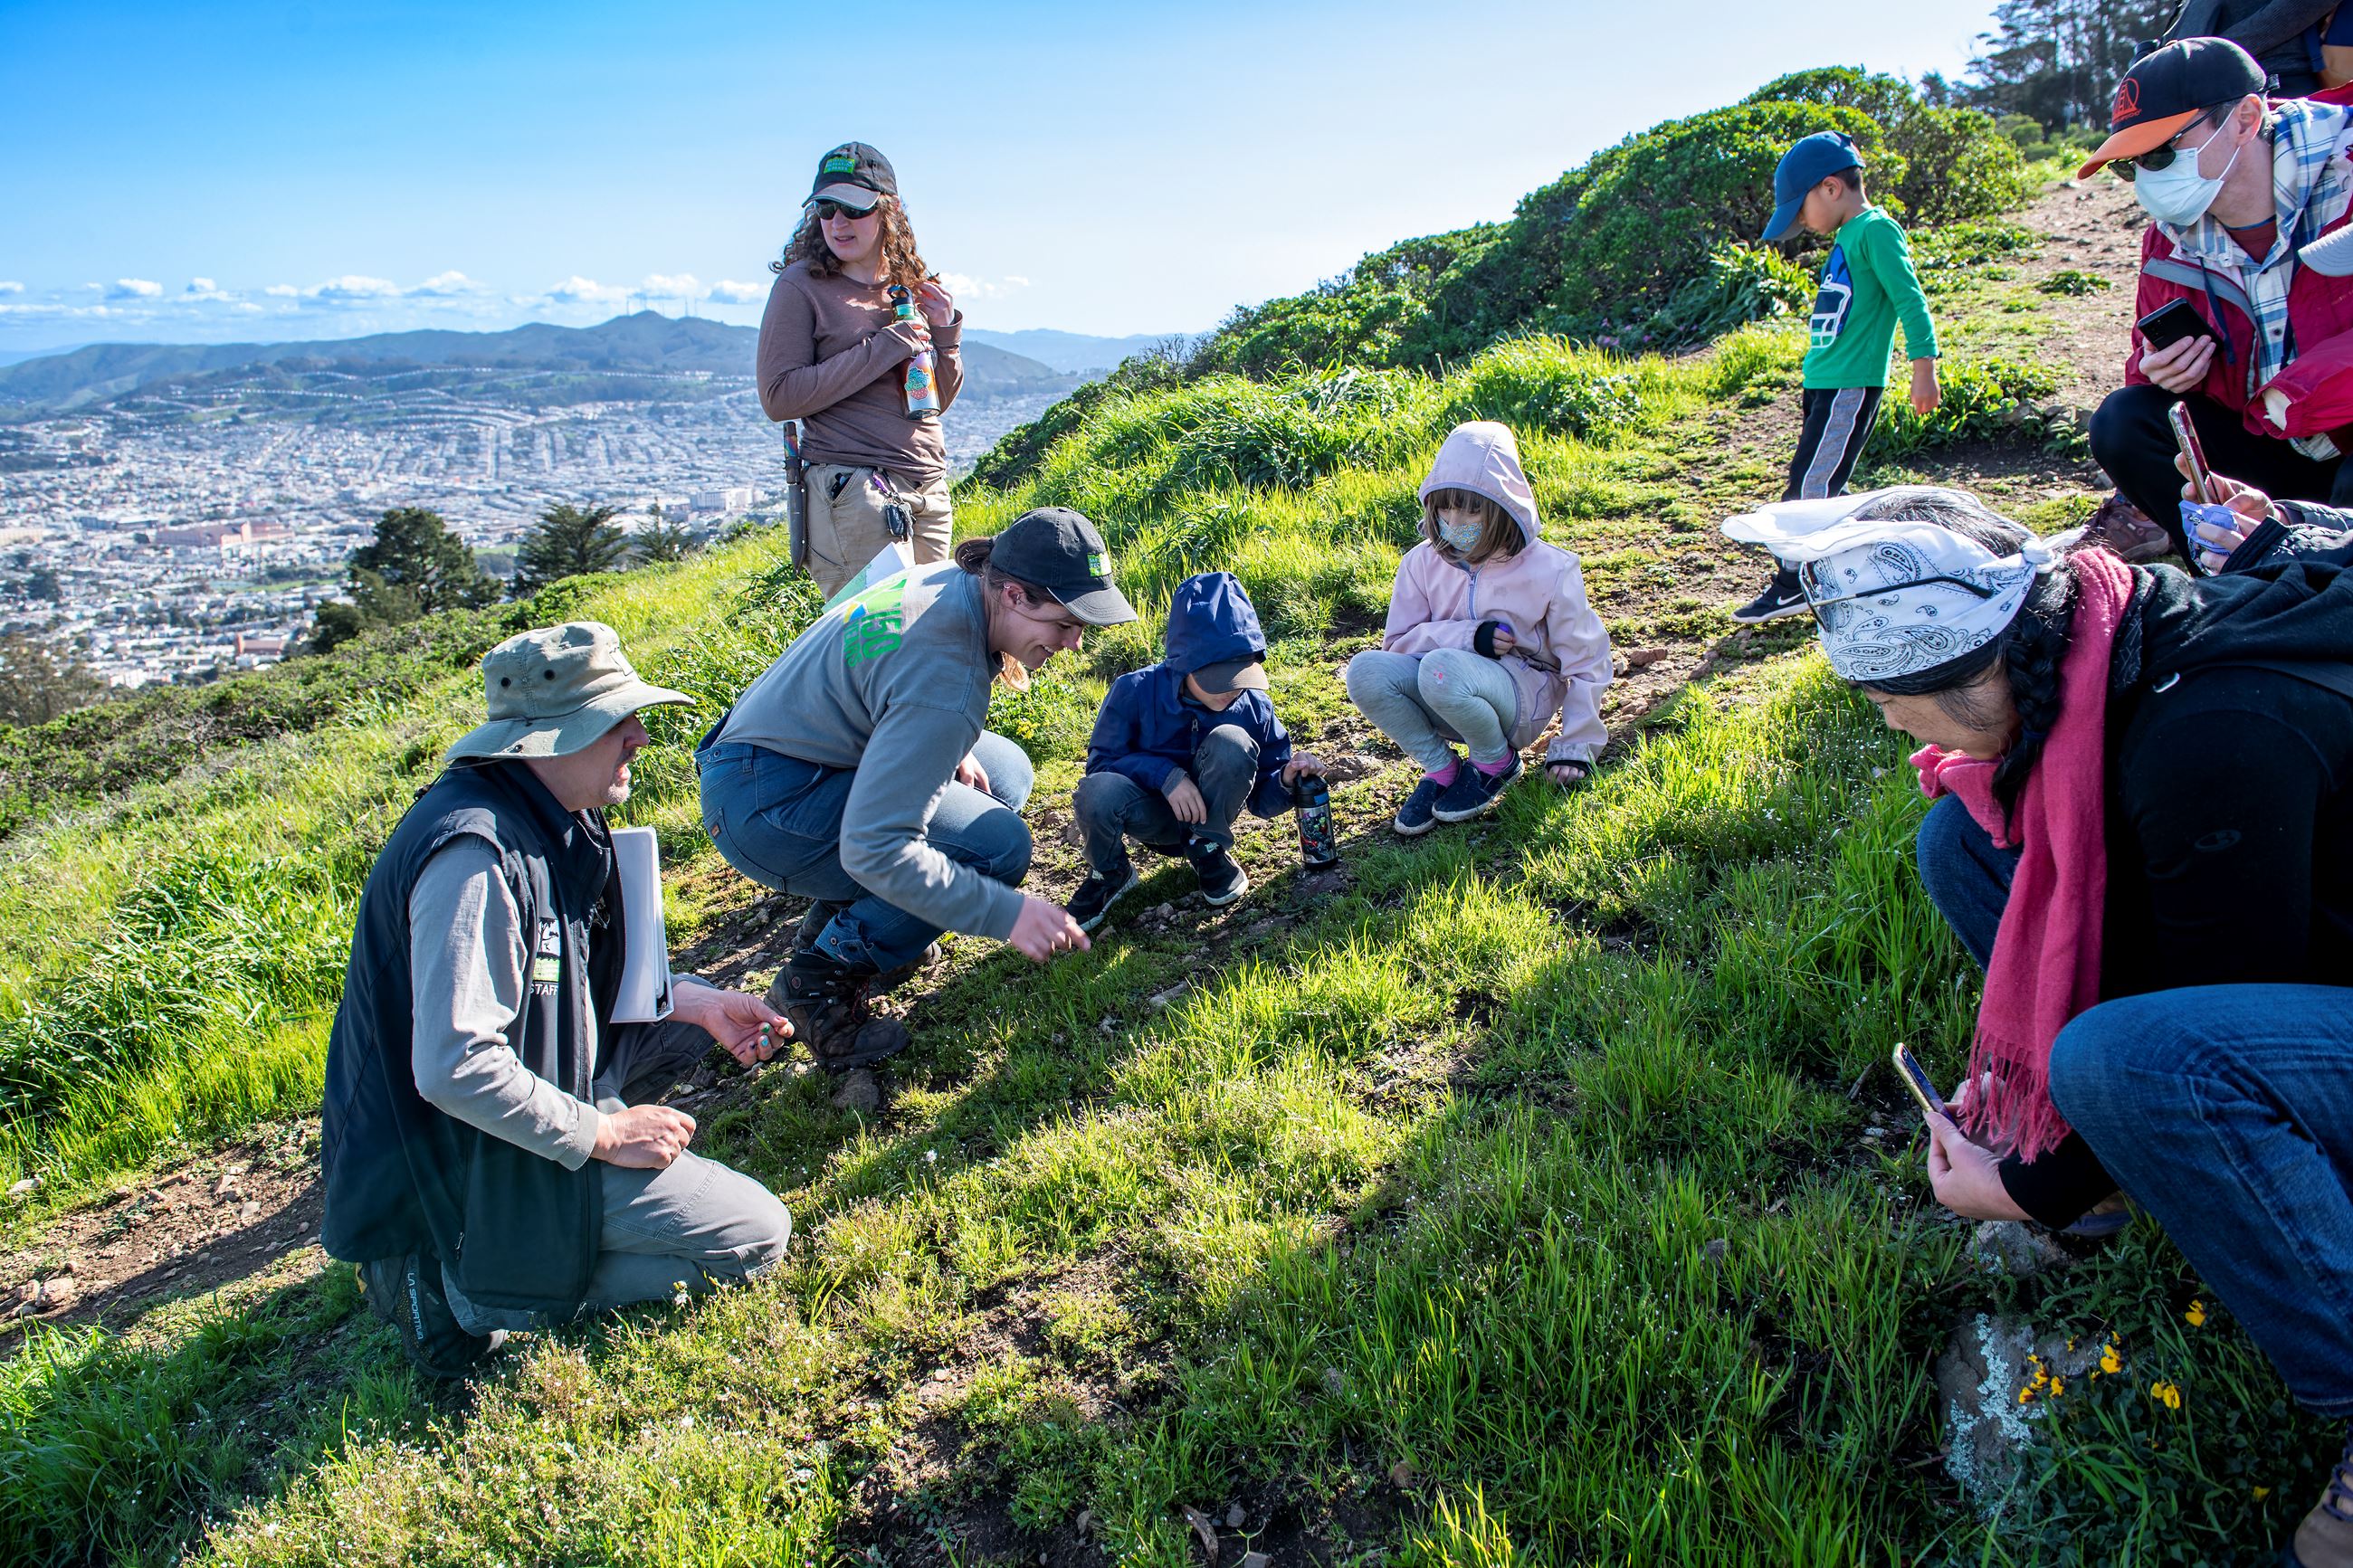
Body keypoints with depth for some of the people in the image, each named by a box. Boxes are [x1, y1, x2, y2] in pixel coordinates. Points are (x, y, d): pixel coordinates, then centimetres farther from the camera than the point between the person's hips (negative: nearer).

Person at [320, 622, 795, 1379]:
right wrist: (604, 1134, -21)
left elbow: (582, 967, 15)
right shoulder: (475, 855, -29)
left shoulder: (554, 817, 2)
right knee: (755, 1237, -9)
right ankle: (469, 1285, -3)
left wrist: (699, 1003, 2)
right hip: (468, 1158, -9)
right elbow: (454, 1070, -32)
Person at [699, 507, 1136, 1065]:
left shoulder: (954, 582, -2)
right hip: (766, 802, -10)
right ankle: (819, 977, -8)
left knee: (1004, 771, 12)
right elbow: (873, 848, -33)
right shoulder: (948, 687, -31)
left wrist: (952, 748, 3)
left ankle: (841, 917, 11)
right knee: (998, 845, -18)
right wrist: (1004, 913, -30)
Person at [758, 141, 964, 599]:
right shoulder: (800, 285, -3)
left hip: (929, 489, 6)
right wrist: (884, 348, -13)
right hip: (853, 488, -6)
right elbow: (779, 397, -12)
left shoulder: (911, 286, 13)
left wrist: (944, 333, 0)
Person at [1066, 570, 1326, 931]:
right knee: (1098, 791, -36)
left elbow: (1263, 800, -4)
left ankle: (1208, 849, -4)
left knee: (1231, 742, -29)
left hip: (1208, 814, 1)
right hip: (1154, 816, -1)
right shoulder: (1134, 691, -19)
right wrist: (1166, 774, -29)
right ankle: (1109, 874, -2)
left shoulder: (1254, 706, -12)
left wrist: (1286, 779, -28)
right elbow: (1101, 762, -15)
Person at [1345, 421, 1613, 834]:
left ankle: (1496, 763, -6)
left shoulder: (1549, 569, -11)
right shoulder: (1423, 562, -3)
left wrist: (1574, 749, -5)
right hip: (1450, 700, 4)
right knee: (1366, 669, -25)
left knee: (1442, 668, -36)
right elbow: (1397, 642, -4)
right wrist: (1469, 636, -20)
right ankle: (1440, 769, -6)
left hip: (1523, 696, -4)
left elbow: (1585, 661, -4)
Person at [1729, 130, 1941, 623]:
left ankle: (1791, 586, 0)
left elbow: (1910, 299, -17)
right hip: (1824, 382, 10)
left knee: (1809, 485, -8)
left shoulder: (1876, 230, -10)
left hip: (1849, 386, -10)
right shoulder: (1848, 236, 18)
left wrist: (1923, 370, -23)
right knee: (1822, 487, 11)